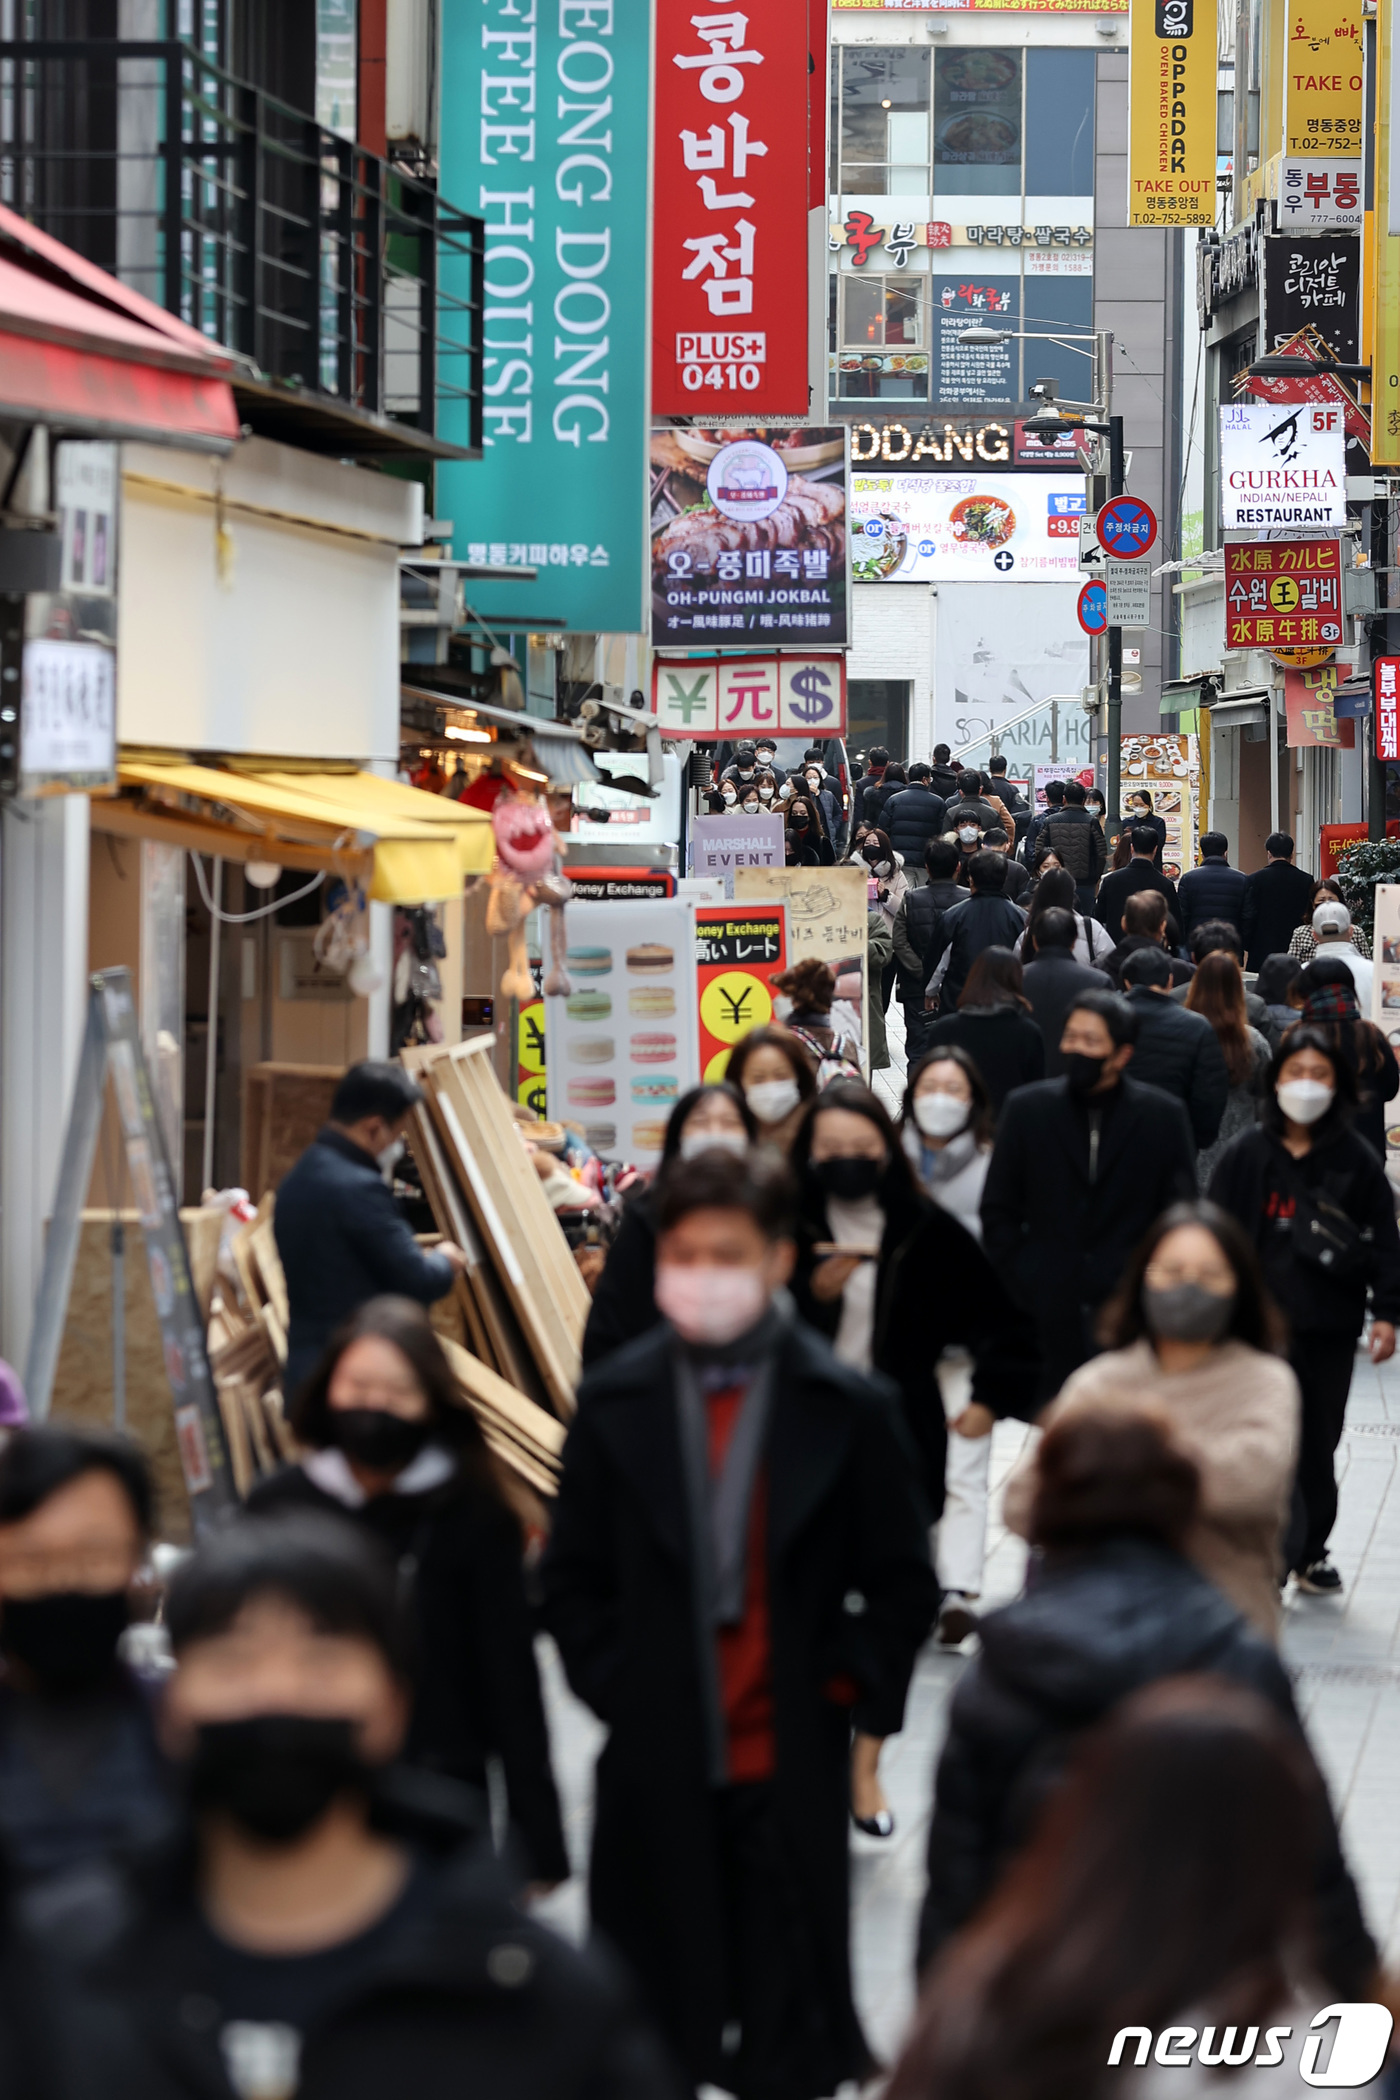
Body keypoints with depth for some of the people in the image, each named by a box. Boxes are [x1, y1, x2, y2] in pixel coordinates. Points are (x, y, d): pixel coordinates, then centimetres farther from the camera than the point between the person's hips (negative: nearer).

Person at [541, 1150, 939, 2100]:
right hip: (655, 1772, 2)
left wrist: (848, 1691, -6)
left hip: (790, 1771, -1)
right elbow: (573, 1578, 7)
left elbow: (903, 1582, 3)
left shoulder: (848, 1407, -2)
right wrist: (617, 1688, -4)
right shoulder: (616, 1400, 2)